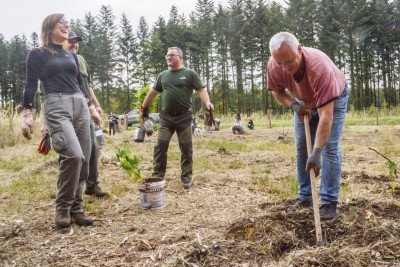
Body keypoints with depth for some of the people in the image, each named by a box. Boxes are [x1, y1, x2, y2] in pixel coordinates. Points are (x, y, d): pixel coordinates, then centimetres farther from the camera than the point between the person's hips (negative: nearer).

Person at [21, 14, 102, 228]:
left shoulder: (71, 56, 22)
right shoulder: (37, 54, 5)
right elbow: (31, 85, 0)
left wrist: (91, 108, 20)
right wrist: (27, 114, -8)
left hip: (80, 106, 6)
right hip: (56, 106, -6)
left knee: (83, 160, 0)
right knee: (73, 155, -24)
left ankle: (76, 208, 10)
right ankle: (62, 207, -6)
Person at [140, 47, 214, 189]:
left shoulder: (190, 73, 1)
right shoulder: (163, 75, 13)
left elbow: (201, 89, -6)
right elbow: (153, 92, 20)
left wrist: (207, 103, -24)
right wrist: (143, 107, 23)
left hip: (184, 117, -3)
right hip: (166, 117, 3)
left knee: (186, 148, 3)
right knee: (160, 146, -1)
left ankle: (186, 178, 13)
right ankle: (157, 176, 8)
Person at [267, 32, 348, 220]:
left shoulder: (320, 67, -44)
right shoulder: (274, 66, -29)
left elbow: (326, 115, -45)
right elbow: (277, 91, -7)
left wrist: (317, 152, -48)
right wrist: (293, 105, -27)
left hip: (333, 99, -5)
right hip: (305, 102, 5)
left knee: (330, 147, -14)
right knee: (301, 147, 3)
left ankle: (329, 202, -7)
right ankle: (304, 197, 13)